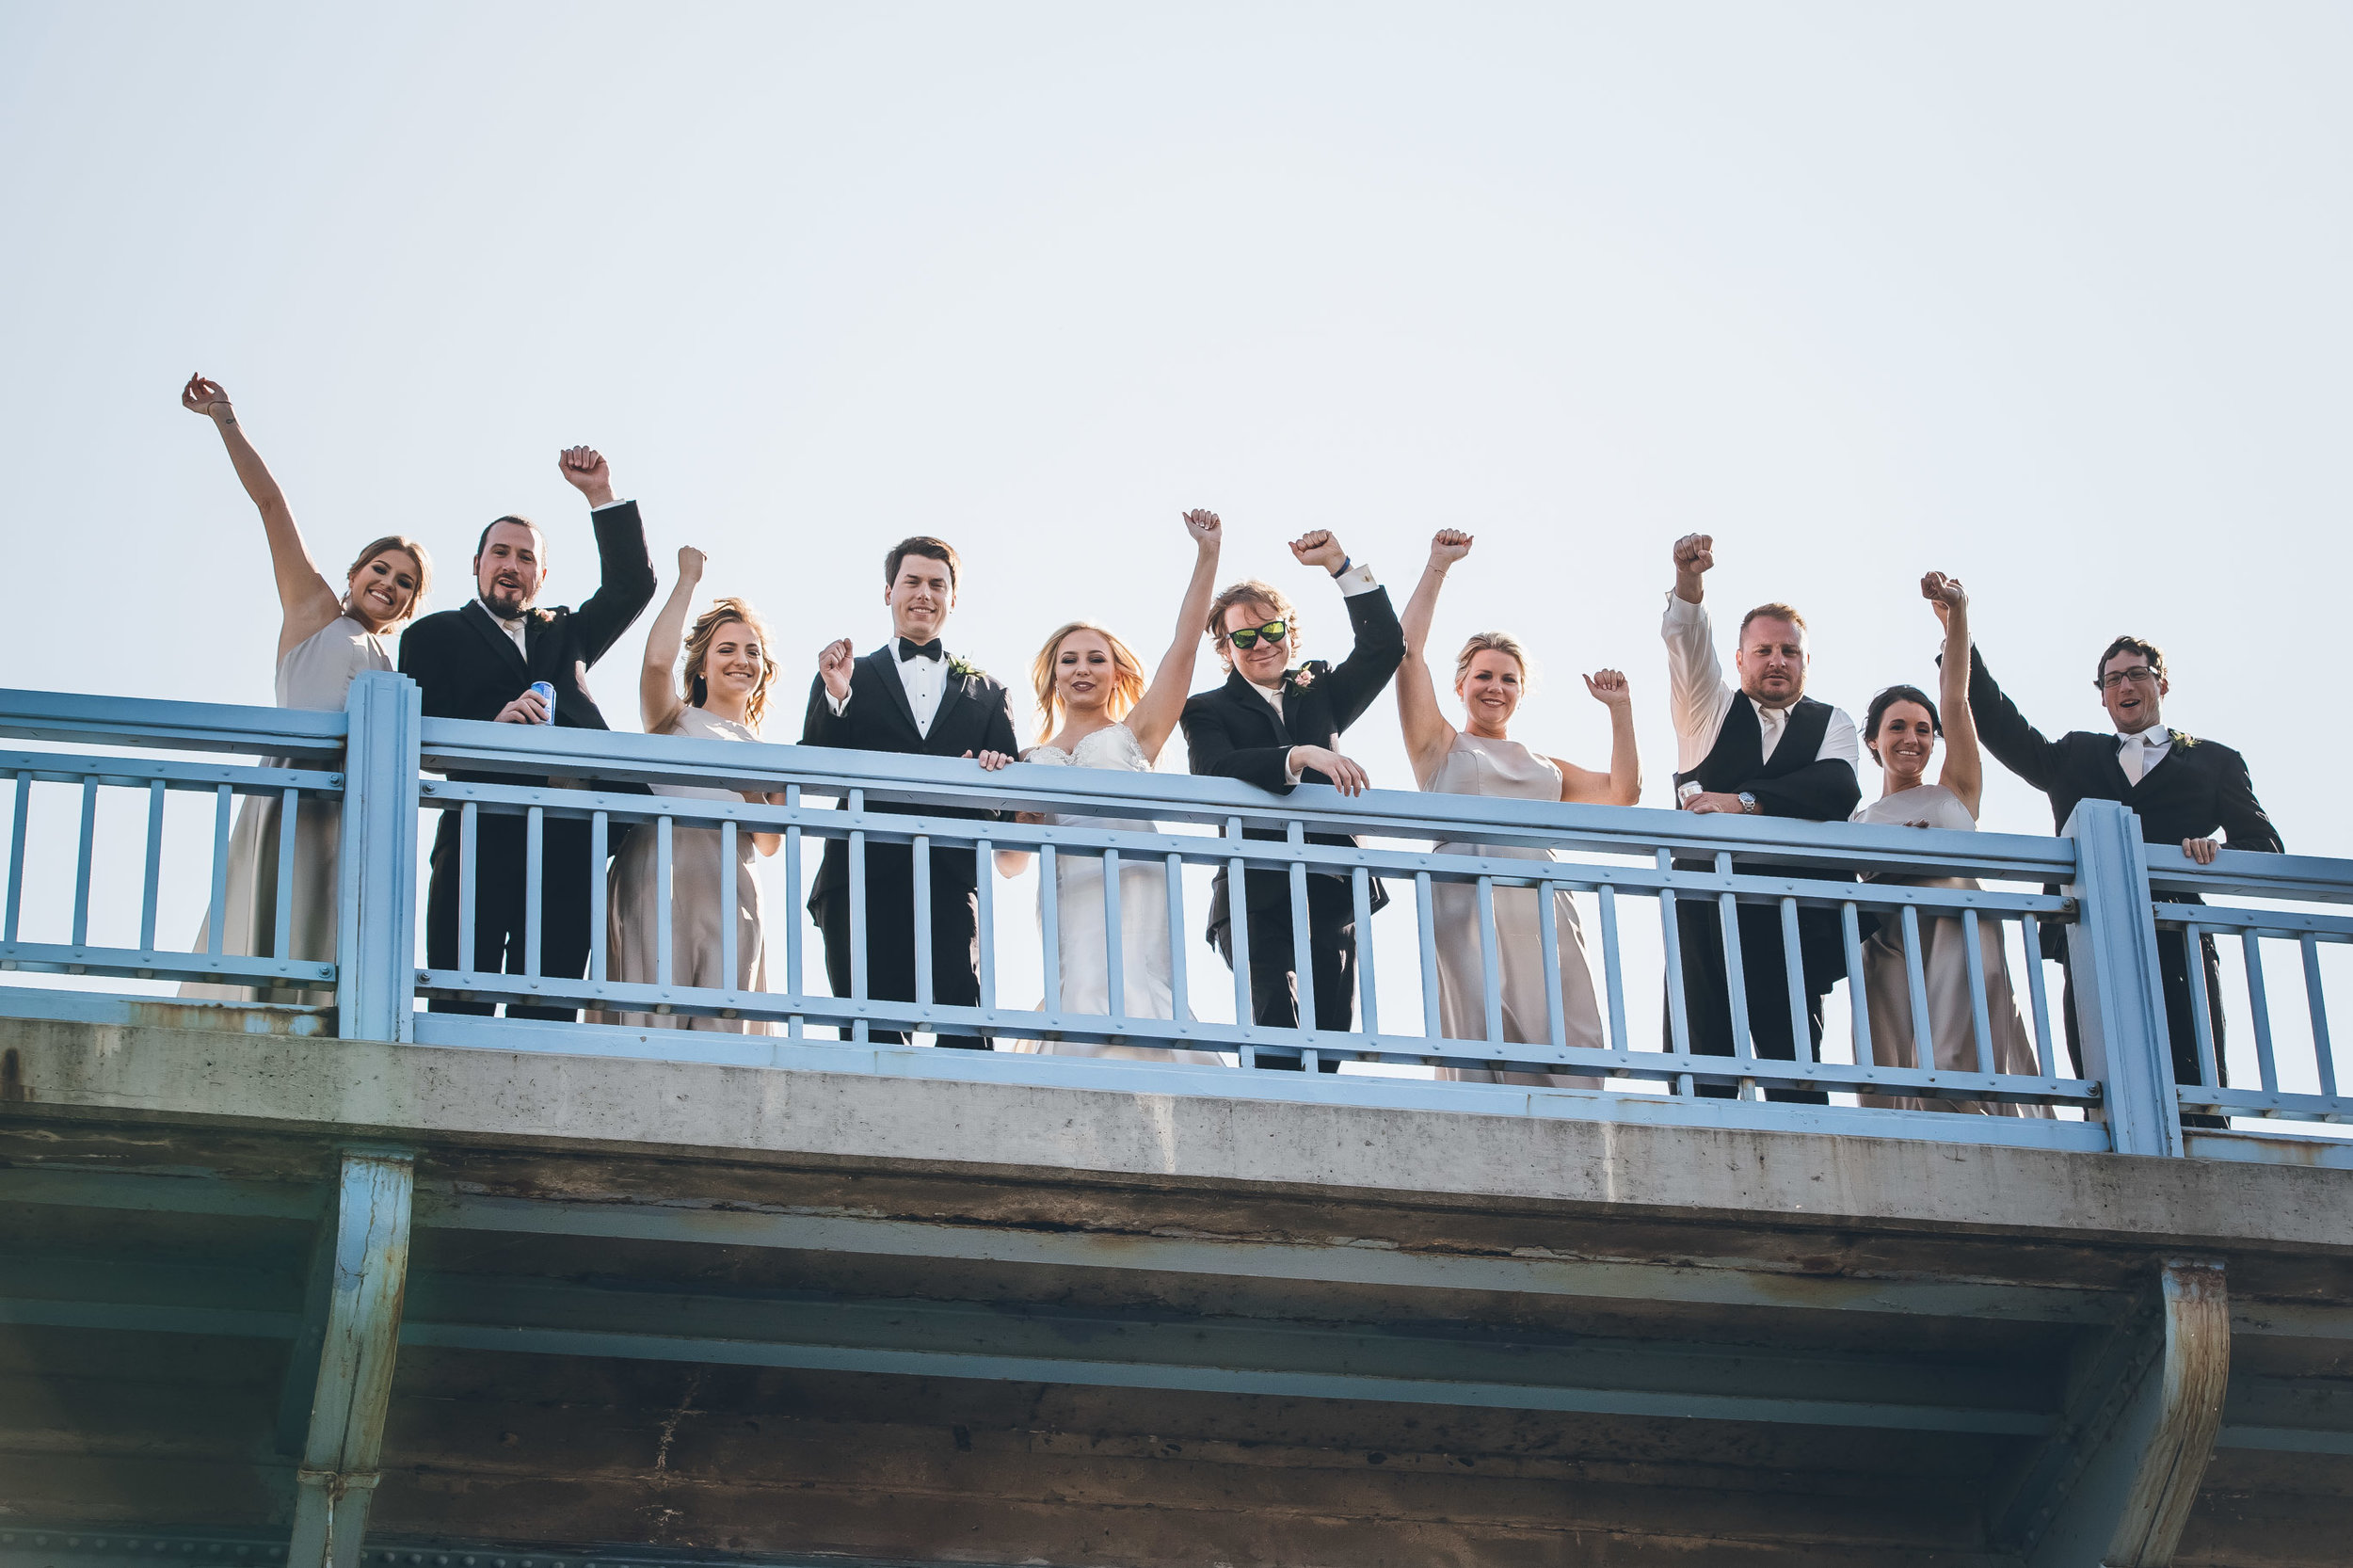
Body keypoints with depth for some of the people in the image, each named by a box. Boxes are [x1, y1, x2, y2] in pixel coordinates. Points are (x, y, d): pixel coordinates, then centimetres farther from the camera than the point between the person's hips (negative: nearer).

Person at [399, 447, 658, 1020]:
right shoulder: (435, 635, 18)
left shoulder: (564, 633, 31)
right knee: (461, 1003, -14)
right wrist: (492, 727, -16)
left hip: (568, 841, 4)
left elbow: (632, 586, 22)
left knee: (548, 1009, -7)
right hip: (483, 835, -3)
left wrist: (601, 495, 14)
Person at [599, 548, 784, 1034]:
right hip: (658, 876, -3)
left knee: (724, 1025, -10)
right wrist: (688, 580, 4)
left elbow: (768, 845, 16)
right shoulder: (675, 720, 17)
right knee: (655, 1017, -16)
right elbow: (657, 659, -5)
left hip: (732, 888, 3)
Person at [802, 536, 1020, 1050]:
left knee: (967, 1033, -17)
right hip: (866, 883, 0)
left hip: (956, 883, 1)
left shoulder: (986, 693, 23)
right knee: (871, 1034, -9)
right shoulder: (847, 678, 19)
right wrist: (836, 699, -11)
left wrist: (996, 772, -9)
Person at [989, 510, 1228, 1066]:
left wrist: (1207, 556, 7)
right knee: (1088, 1003, -19)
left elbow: (1183, 647, 12)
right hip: (1068, 891, 2)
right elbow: (1012, 862, 18)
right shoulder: (1030, 760, 25)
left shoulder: (1134, 734, 20)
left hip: (1136, 886, -2)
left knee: (1131, 997, -23)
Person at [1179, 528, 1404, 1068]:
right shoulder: (1208, 709, 9)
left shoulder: (1319, 693, 21)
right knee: (1280, 1037, -23)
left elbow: (1384, 647, 13)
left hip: (1331, 898, 4)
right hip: (1258, 897, -4)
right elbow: (1219, 769, -11)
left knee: (1329, 1040, -2)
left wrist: (1340, 565, 7)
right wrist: (1300, 757, -25)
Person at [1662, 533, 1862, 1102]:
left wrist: (1744, 801, -18)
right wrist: (1689, 583, -25)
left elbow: (1839, 788, -6)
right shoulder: (1711, 709, 15)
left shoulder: (1830, 724, 15)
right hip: (1704, 910, 0)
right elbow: (1688, 644, -4)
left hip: (1792, 920, 0)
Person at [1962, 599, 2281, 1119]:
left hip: (2180, 953, -1)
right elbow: (1998, 724, 22)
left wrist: (2217, 855, -10)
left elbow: (2264, 844, 13)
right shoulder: (2075, 757, 28)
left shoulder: (2213, 760, 21)